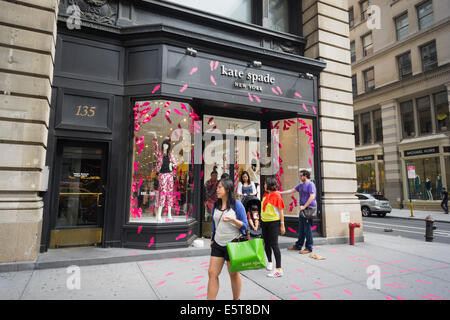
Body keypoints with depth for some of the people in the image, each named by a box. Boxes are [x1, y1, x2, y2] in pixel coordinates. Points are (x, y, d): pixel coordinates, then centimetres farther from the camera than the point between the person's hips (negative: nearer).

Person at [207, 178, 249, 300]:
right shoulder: (216, 205, 5)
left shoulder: (236, 204, -11)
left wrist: (233, 220, -27)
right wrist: (212, 239, 18)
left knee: (233, 274, 11)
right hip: (218, 244, 5)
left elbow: (244, 225, -10)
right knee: (212, 273, 2)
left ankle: (236, 298, 31)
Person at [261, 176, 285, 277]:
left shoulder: (277, 195, -11)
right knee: (266, 244, 16)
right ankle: (269, 262, 38)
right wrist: (260, 220, 17)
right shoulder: (265, 195, 10)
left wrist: (282, 225, -12)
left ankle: (278, 269, -2)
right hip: (264, 222, 7)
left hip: (274, 223, -7)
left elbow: (281, 211, -10)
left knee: (274, 245, -8)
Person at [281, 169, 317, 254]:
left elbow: (312, 197, -17)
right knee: (301, 228, 13)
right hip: (303, 209, 9)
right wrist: (280, 193, 20)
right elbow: (291, 190, 24)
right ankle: (298, 245, 22)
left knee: (307, 228, -5)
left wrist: (304, 206, -20)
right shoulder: (301, 185, 18)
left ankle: (309, 248, 4)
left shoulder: (310, 184, -9)